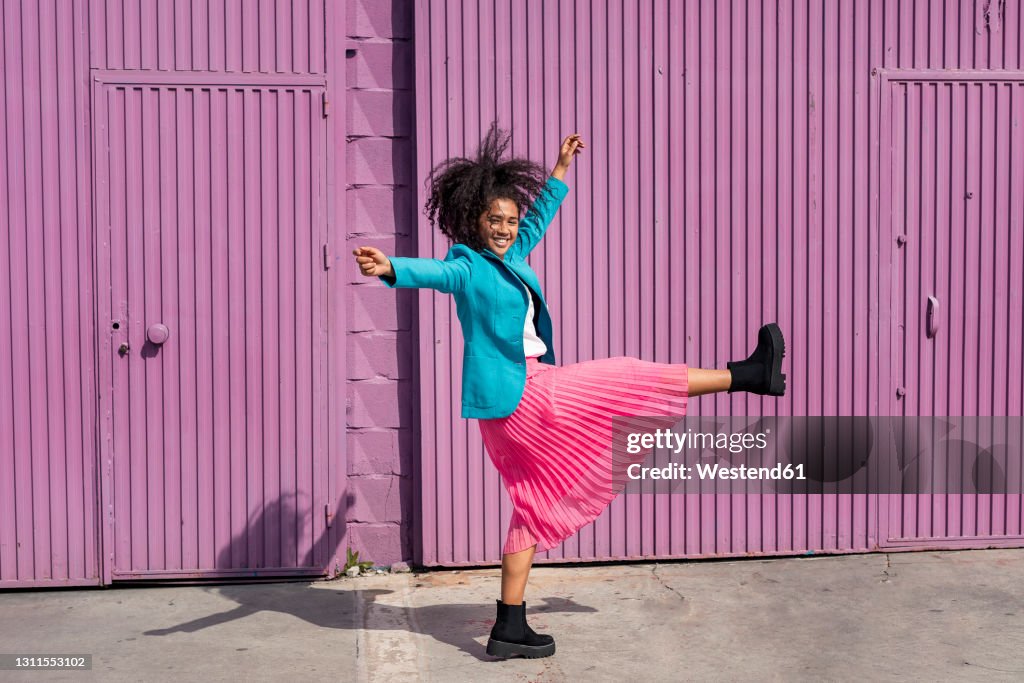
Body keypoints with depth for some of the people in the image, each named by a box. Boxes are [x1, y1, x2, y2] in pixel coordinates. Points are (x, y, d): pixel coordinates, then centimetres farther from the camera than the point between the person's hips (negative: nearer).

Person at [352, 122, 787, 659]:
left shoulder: (511, 258, 14)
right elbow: (432, 271, -31)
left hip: (525, 395, 10)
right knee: (624, 382, -3)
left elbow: (537, 219, 31)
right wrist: (391, 269, -52)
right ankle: (747, 375, 11)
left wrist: (560, 171, 39)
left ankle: (509, 629, 16)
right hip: (514, 395, -10)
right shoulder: (467, 268, -11)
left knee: (536, 505, 12)